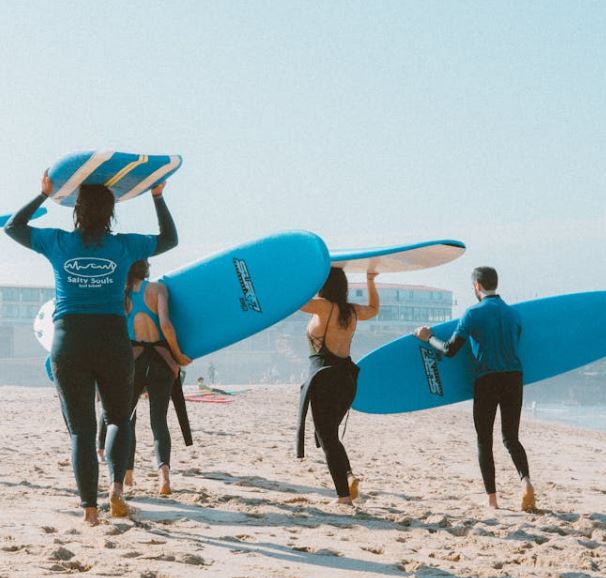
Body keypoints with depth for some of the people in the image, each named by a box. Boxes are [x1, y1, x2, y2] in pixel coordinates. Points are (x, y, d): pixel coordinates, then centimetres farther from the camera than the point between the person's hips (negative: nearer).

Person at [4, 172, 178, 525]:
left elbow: (12, 227, 19)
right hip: (113, 340, 0)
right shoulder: (124, 246, 2)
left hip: (69, 344, 0)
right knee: (119, 419, 18)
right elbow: (170, 239, 19)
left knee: (81, 429, 5)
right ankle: (117, 485, -3)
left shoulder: (57, 243, 2)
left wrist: (44, 195, 23)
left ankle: (90, 508, 1)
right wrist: (158, 197, 24)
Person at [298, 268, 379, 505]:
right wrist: (371, 281, 38)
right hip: (347, 377, 7)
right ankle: (348, 475, 0)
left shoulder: (324, 306, -10)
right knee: (330, 434, 21)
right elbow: (374, 309, 32)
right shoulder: (352, 311, 10)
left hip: (325, 377, -7)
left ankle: (344, 495, -8)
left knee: (327, 437, -2)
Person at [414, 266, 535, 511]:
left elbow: (450, 350, -8)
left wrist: (428, 337, 10)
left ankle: (492, 500, 5)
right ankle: (525, 480, -14)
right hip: (513, 379, 4)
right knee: (511, 437, 13)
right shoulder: (513, 314, 9)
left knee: (484, 440, 7)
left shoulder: (474, 314, -7)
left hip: (487, 381, -4)